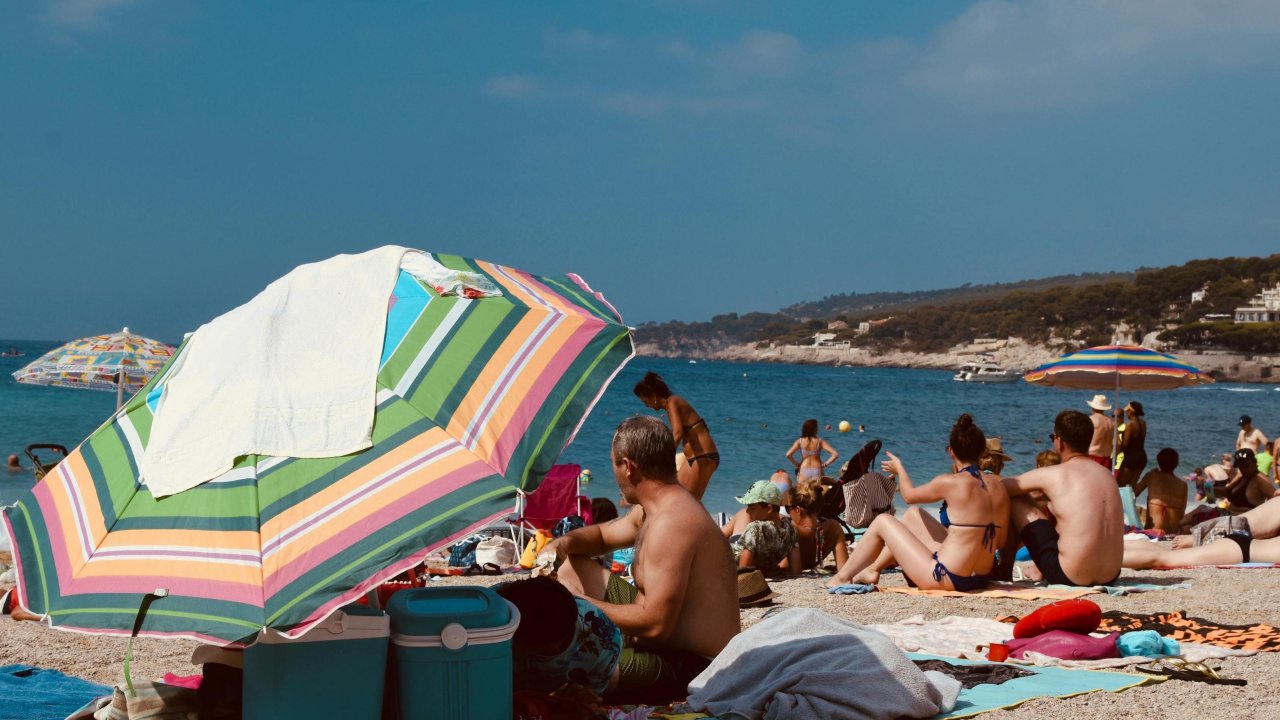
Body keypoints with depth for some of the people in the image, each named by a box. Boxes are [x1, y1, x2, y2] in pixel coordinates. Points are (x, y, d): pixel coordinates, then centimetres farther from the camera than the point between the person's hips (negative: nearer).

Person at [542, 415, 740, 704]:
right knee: (572, 567, 19)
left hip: (688, 665, -11)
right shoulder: (654, 508, 9)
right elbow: (602, 535, 28)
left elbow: (655, 624, -30)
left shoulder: (671, 523, -25)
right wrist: (564, 543, 5)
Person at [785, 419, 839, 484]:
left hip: (804, 471, 0)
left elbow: (788, 455, -12)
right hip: (817, 471, 0)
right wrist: (825, 464, 0)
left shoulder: (800, 441, -3)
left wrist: (796, 464, 3)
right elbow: (835, 454, -11)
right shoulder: (820, 441, -5)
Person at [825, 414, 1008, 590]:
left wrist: (899, 468, 25)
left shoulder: (949, 483, -17)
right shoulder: (998, 485, -1)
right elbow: (999, 541, 9)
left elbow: (909, 495, 3)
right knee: (914, 514, 25)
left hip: (948, 578, -7)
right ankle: (872, 568, 37)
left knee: (882, 521, 13)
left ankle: (842, 578, 29)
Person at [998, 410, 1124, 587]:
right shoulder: (1106, 474, 9)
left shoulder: (1052, 475, -8)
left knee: (1014, 501, 8)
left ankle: (1004, 572, 20)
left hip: (1069, 577, -6)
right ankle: (1039, 572, 42)